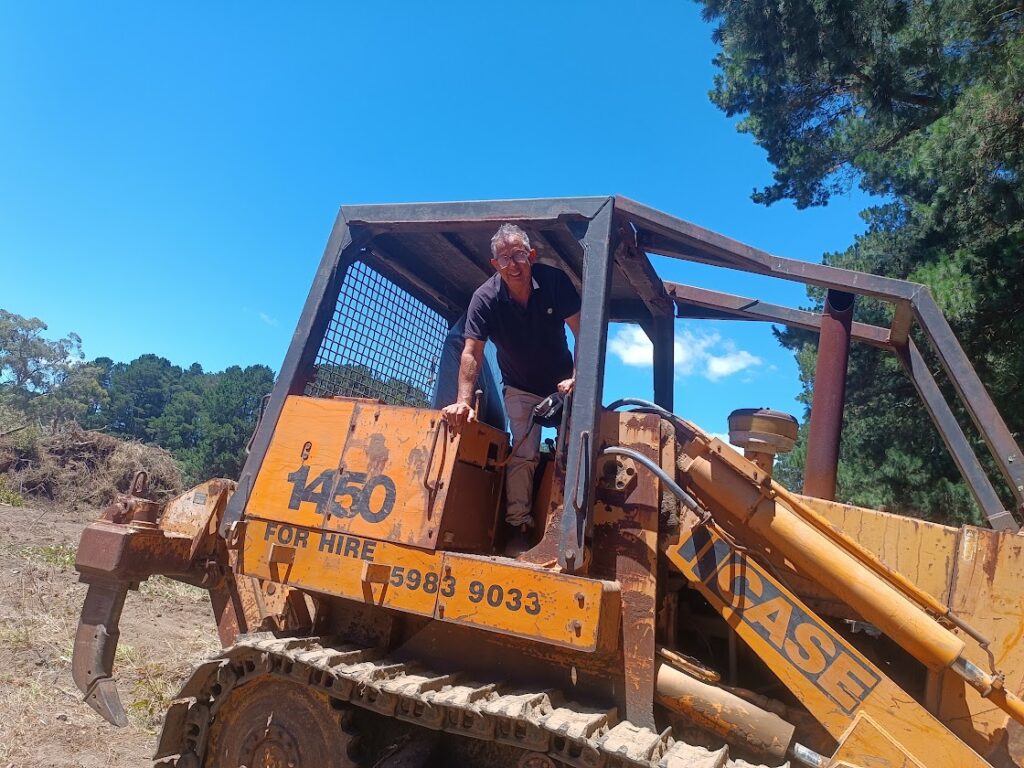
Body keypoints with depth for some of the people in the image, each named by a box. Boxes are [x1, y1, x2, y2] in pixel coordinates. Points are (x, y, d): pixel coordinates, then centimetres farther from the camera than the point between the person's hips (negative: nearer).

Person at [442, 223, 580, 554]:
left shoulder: (555, 281, -20)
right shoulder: (485, 298, -22)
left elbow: (581, 333, -17)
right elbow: (472, 353, -26)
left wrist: (577, 377, -29)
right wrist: (464, 400, -37)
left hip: (562, 382, 1)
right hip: (520, 388, -1)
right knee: (524, 454, -8)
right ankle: (519, 524, 3)